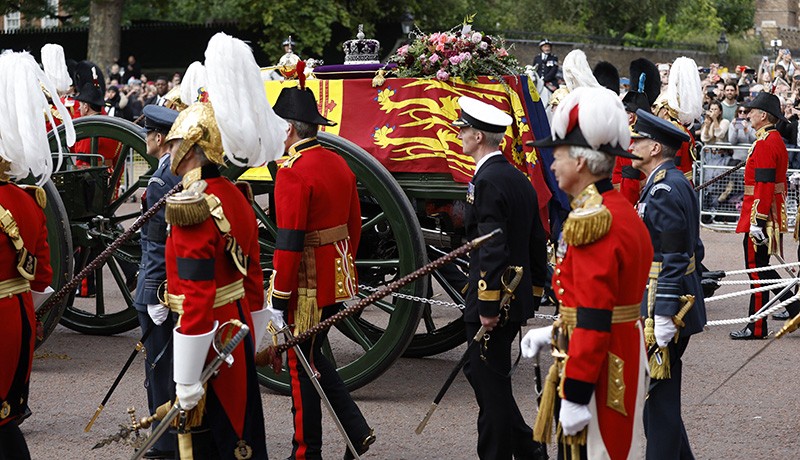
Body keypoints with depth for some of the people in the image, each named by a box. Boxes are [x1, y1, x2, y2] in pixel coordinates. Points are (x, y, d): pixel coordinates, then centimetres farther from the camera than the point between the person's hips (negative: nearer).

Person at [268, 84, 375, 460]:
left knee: (302, 366, 4)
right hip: (339, 282, 8)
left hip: (309, 286, -8)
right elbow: (355, 225, 15)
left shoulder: (293, 172, -18)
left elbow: (289, 243, -21)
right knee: (313, 356, 21)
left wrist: (279, 302, -16)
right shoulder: (340, 164, 8)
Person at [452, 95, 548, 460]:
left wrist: (488, 306, -21)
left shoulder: (487, 181, -17)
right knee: (479, 371, 18)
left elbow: (493, 249, -23)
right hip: (518, 300, 9)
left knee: (491, 383, 0)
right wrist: (534, 294, 21)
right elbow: (538, 243, 16)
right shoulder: (519, 179, 12)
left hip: (493, 300, -9)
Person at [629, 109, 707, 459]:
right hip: (680, 297, 11)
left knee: (658, 395, -4)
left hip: (662, 302, -11)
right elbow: (693, 248, 19)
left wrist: (663, 318, -22)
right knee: (662, 393, 18)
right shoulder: (676, 182, 13)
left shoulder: (664, 190, -19)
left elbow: (673, 259, -22)